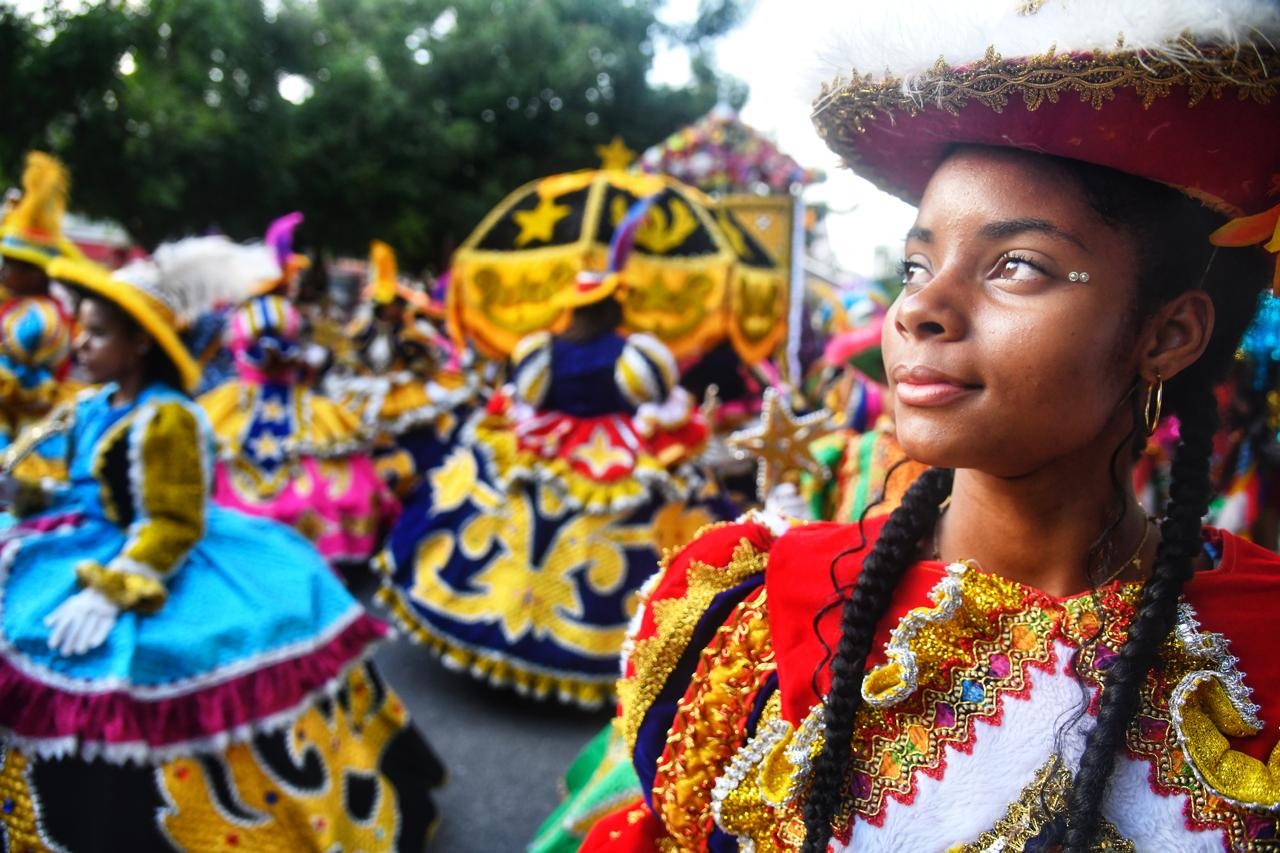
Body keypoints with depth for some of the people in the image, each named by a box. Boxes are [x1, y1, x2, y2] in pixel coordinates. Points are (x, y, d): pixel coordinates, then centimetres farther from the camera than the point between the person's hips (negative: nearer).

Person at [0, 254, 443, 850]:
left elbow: (173, 527, -21)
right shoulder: (89, 409, 8)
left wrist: (111, 591, -28)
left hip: (165, 569, -8)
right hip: (88, 555, 9)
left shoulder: (165, 419, -19)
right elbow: (77, 493, 19)